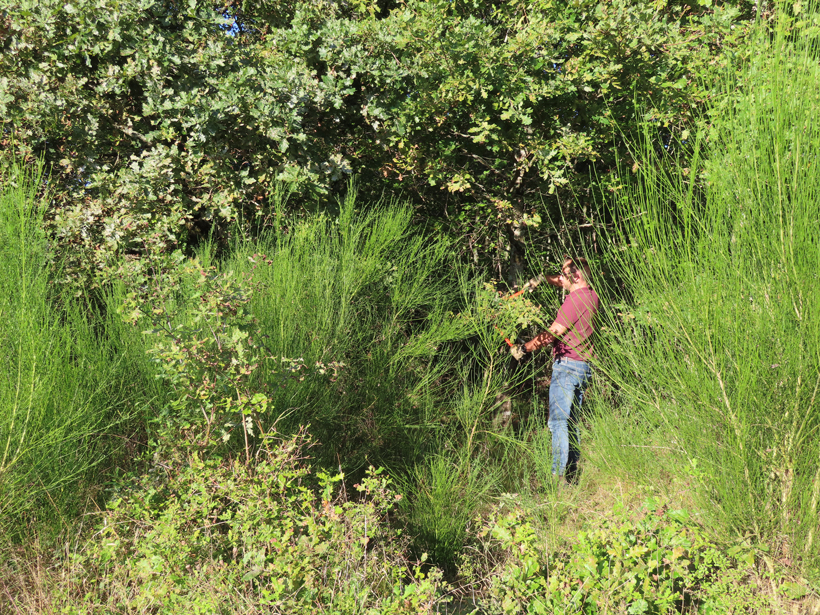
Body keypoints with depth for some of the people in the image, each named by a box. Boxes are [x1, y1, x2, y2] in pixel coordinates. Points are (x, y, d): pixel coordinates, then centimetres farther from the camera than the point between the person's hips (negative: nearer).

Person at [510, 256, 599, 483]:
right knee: (571, 422, 15)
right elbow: (567, 284, 33)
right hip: (584, 366, 9)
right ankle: (573, 475, 19)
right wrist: (545, 279, 22)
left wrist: (525, 348, -17)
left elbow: (553, 332, -20)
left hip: (567, 364, -9)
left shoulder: (576, 299, -15)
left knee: (559, 420, -10)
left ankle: (559, 474, -14)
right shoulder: (591, 296, 12)